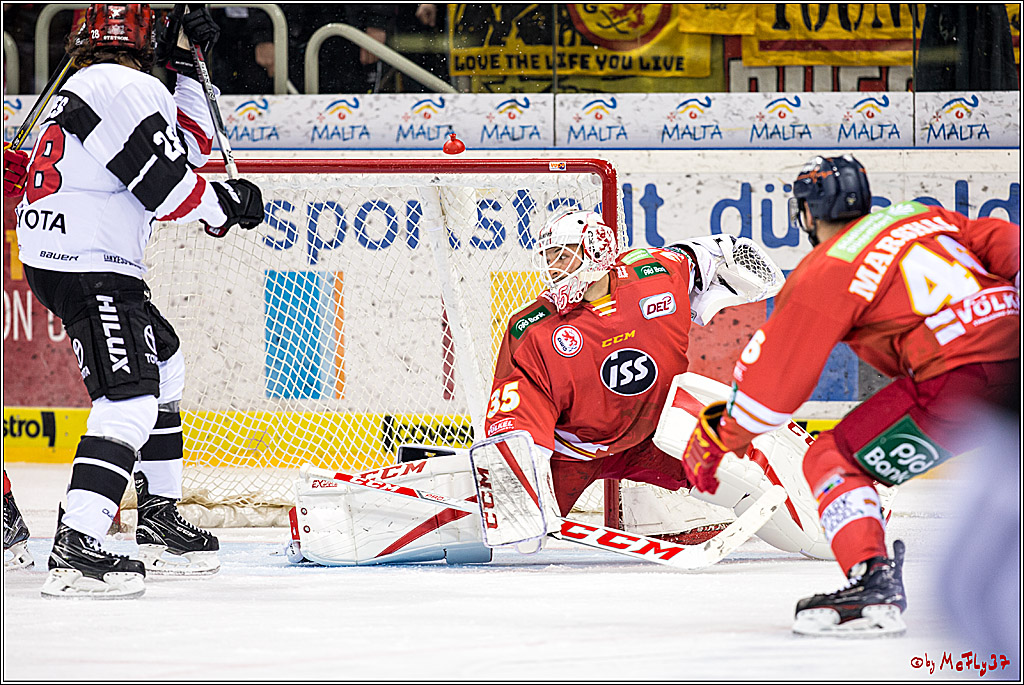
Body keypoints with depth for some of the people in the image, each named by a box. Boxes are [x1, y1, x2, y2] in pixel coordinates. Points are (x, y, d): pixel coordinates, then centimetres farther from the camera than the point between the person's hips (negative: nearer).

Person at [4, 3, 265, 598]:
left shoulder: (90, 90, 21)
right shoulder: (129, 88, -12)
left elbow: (191, 147, 24)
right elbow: (167, 188, -16)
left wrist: (185, 68, 19)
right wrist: (226, 202, 1)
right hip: (87, 270, -11)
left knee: (165, 367, 27)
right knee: (130, 401, -20)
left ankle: (160, 522, 32)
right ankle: (75, 550, -31)